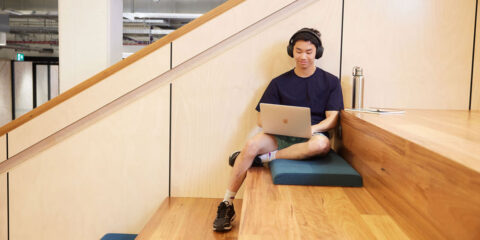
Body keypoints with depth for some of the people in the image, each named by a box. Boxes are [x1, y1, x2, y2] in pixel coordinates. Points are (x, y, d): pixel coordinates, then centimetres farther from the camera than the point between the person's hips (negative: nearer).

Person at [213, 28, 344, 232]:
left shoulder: (330, 82, 9)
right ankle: (227, 204, -21)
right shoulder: (279, 83, 12)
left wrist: (311, 129, -21)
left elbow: (332, 119, 0)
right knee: (252, 144, -30)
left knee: (322, 143, -38)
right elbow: (261, 118, 7)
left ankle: (263, 158, -24)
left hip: (313, 135, -1)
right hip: (281, 137, 1)